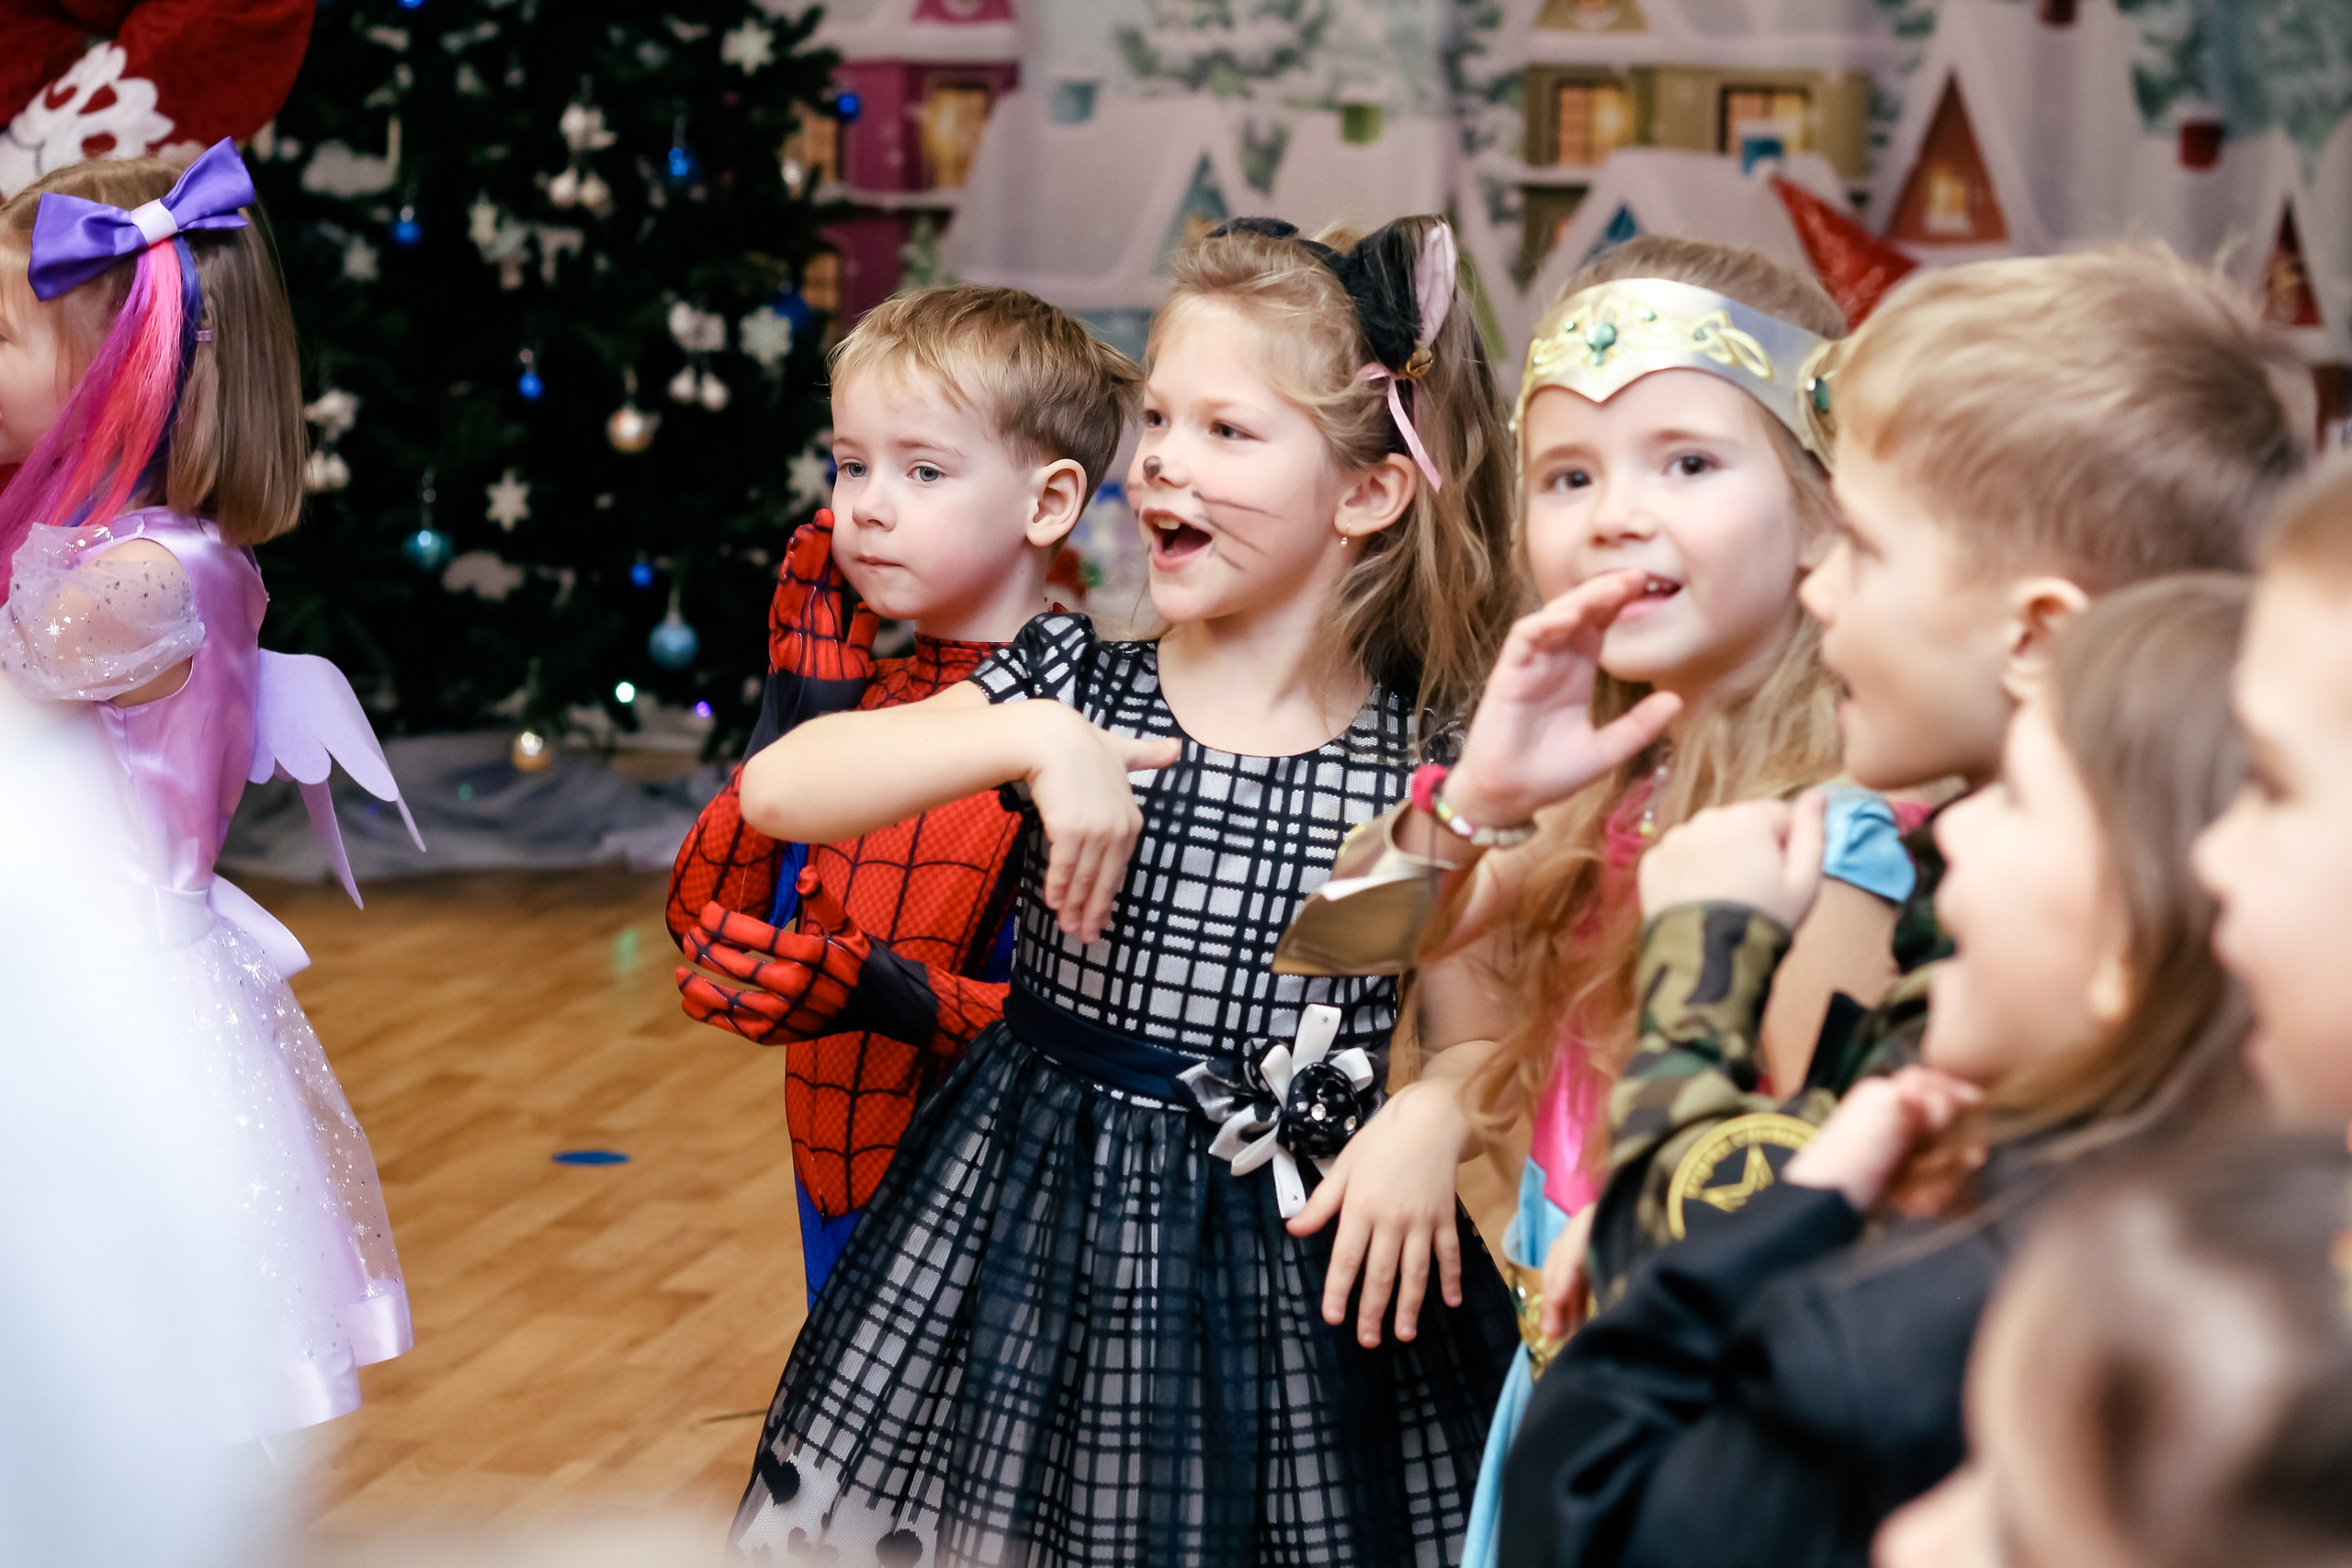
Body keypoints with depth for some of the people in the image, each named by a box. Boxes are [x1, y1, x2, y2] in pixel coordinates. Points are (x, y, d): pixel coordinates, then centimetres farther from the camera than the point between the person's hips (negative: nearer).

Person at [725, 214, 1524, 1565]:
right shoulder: (1072, 683, -3)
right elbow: (779, 791, -13)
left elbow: (1478, 1044, 0)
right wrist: (1030, 739, -23)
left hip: (1301, 1250, -1)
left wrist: (1431, 1122, -22)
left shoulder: (1430, 772, -5)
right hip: (1034, 1224, 1)